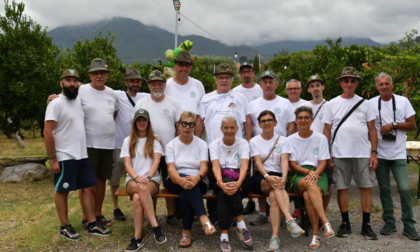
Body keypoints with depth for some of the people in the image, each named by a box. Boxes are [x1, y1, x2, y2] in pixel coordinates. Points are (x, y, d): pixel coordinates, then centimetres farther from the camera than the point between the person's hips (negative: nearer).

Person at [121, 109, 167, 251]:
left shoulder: (155, 141, 9)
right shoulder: (128, 141, 12)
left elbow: (156, 162, -4)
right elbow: (127, 164, 2)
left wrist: (147, 177, -23)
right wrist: (137, 177, -18)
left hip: (152, 180, -1)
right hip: (132, 180, 1)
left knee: (137, 198, -36)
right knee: (141, 187, -38)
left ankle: (137, 238, -31)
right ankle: (155, 227, -38)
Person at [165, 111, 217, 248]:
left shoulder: (202, 144, 5)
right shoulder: (171, 145, 4)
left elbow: (204, 167, -8)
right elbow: (171, 169, -11)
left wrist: (197, 177, -34)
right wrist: (181, 180, -34)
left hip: (198, 182, 0)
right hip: (176, 182, 0)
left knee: (185, 195, -34)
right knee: (186, 186, -37)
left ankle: (187, 232, -25)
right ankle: (205, 220, -47)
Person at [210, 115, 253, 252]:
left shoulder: (243, 143, 3)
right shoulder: (215, 144, 4)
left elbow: (244, 166, -13)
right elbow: (215, 166, -12)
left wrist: (238, 183, -35)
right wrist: (221, 183, -34)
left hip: (240, 181, -1)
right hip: (221, 181, 1)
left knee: (224, 192, -33)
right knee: (225, 189, -35)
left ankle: (224, 235, -32)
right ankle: (241, 225, -31)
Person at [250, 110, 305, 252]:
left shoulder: (282, 140, 12)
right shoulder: (254, 141, 8)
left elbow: (284, 160, -5)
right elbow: (258, 162, -8)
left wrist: (284, 177, -27)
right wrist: (268, 177, -28)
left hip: (278, 176, 1)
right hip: (260, 178, -1)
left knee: (274, 196, -34)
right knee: (276, 185, -36)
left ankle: (275, 237, -42)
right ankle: (290, 219, -49)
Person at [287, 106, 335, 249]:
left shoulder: (321, 138, 10)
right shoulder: (290, 140, 9)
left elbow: (323, 162, 4)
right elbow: (293, 165, 3)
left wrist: (315, 173, -16)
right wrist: (308, 172, -14)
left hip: (317, 173, 0)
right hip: (298, 176, 0)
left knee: (308, 195, -33)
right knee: (310, 184, -38)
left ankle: (316, 235, -25)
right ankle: (326, 223, -41)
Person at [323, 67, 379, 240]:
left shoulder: (364, 104, 8)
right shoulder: (332, 104, 5)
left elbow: (372, 130, 7)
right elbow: (327, 130, 4)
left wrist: (374, 152, -1)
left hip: (363, 154, 1)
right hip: (339, 154, 0)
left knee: (366, 187, 3)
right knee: (342, 188, 5)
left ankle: (366, 225, 15)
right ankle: (345, 223, 18)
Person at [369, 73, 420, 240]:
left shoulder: (403, 101, 2)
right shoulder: (371, 103, 3)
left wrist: (393, 125, -13)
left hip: (398, 154, -1)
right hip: (380, 154, 1)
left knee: (404, 188, -7)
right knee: (384, 189, 8)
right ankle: (389, 222, 20)